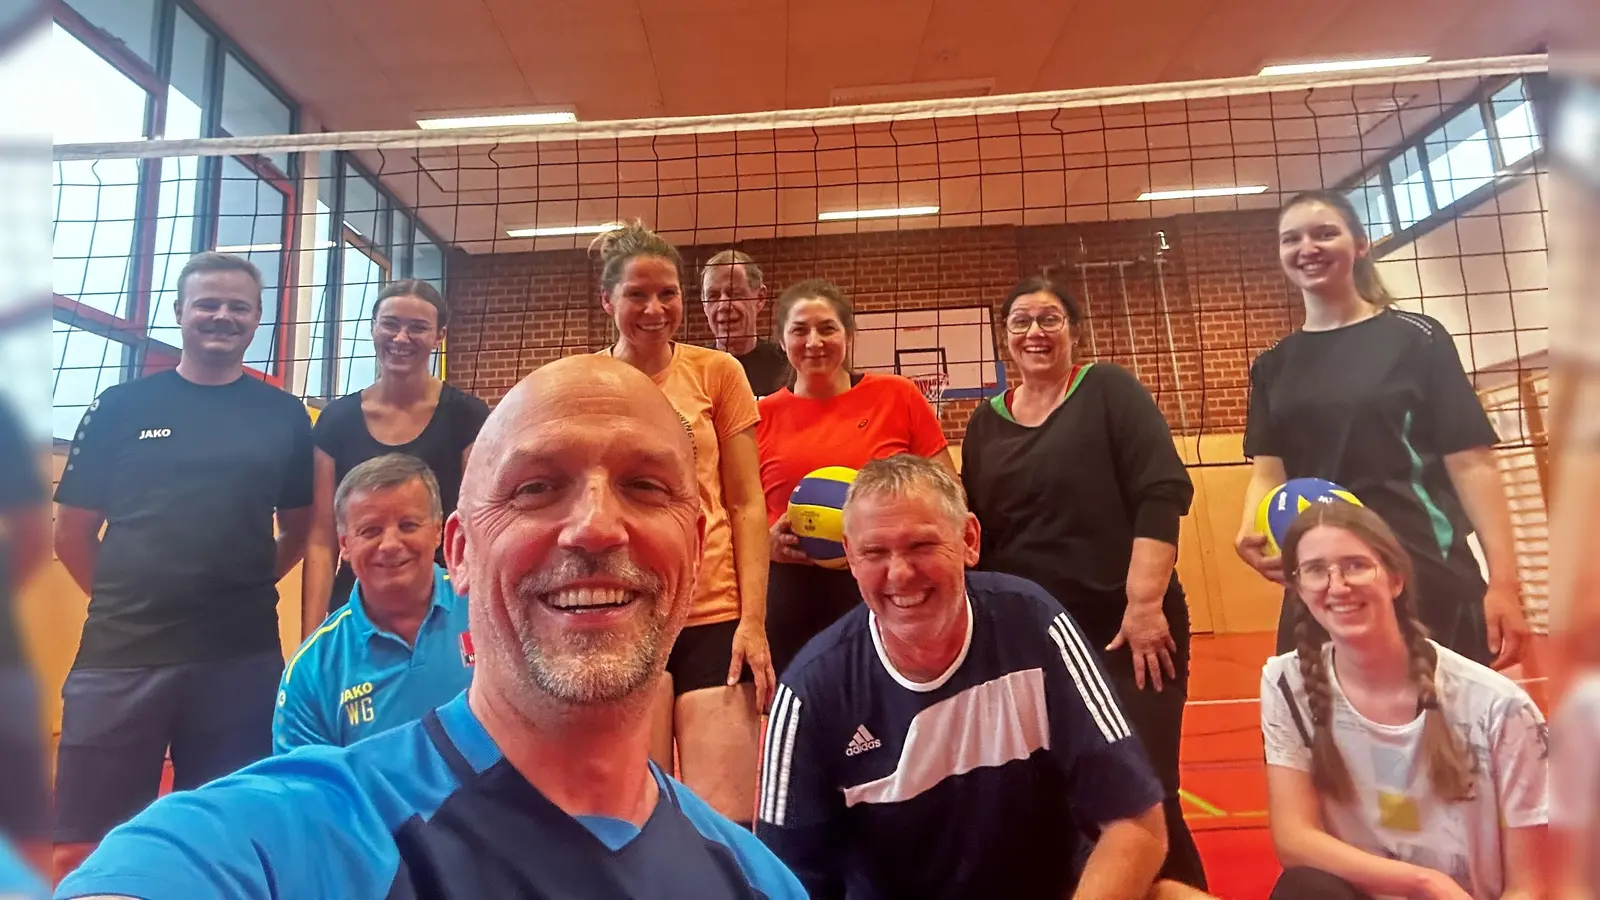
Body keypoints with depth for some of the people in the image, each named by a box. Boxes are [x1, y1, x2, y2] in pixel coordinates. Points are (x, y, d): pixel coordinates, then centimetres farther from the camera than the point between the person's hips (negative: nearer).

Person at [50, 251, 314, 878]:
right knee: (82, 849, 5)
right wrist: (126, 600, 4)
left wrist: (246, 588, 5)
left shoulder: (284, 416, 5)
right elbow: (72, 534, 7)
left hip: (243, 658, 1)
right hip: (120, 654, 0)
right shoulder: (121, 406, 4)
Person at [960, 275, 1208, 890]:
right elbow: (976, 531, 12)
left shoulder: (1110, 391, -2)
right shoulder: (986, 422, 10)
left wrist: (1146, 602, -18)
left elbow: (1162, 492, -11)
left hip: (1124, 628, -4)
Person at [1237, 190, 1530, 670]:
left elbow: (1471, 463, -2)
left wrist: (1504, 582, -8)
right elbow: (1269, 470, 5)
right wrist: (1251, 530, -17)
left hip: (1431, 577, -2)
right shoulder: (1273, 366, 10)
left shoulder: (1416, 339, 1)